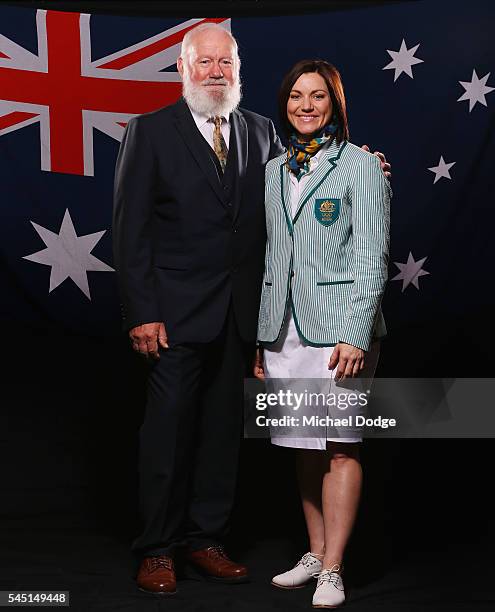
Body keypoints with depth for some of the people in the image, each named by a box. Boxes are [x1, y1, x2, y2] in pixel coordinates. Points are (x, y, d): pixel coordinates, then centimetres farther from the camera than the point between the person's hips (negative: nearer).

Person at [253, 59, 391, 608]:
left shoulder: (361, 166, -3)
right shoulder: (274, 171, 13)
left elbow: (371, 258, -8)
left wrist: (356, 335, -17)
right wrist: (260, 337, 12)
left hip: (337, 328, -5)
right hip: (284, 329, 6)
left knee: (339, 446, -2)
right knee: (303, 448, 10)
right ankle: (315, 553, 22)